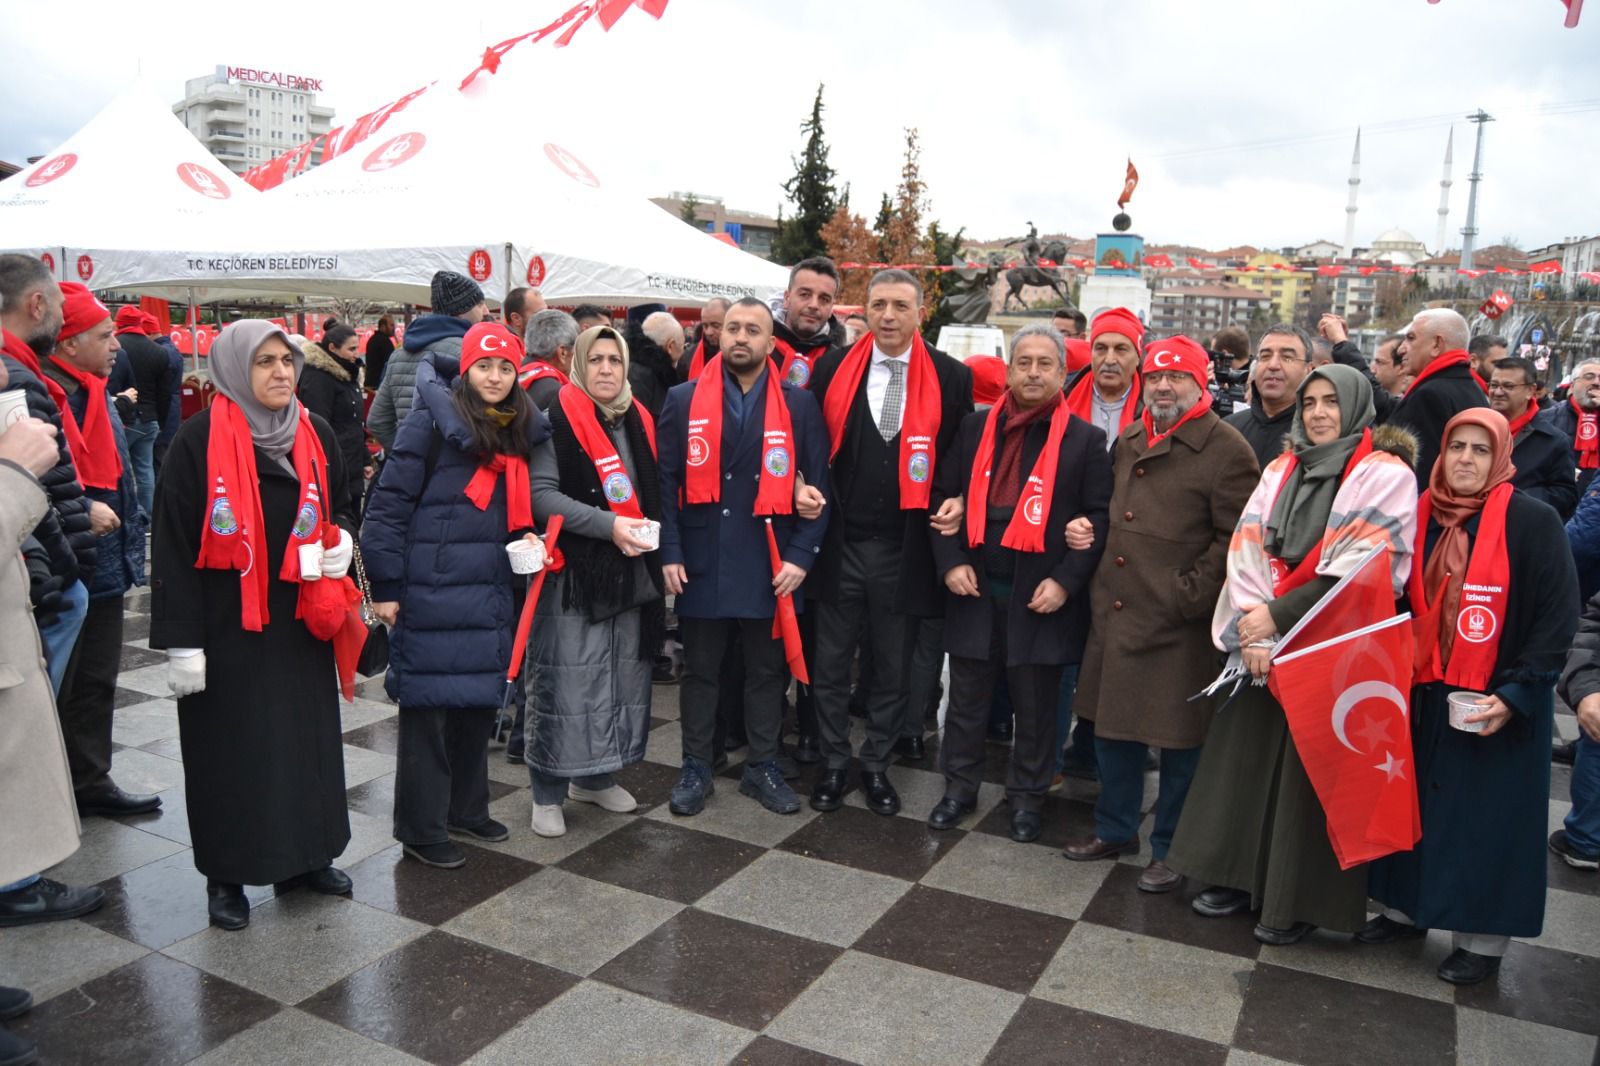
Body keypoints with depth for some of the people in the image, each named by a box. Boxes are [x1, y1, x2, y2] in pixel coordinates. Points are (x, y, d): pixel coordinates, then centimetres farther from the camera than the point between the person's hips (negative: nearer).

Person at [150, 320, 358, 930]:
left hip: (299, 620, 5)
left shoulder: (315, 434, 5)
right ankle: (226, 875, 22)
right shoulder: (200, 440, -10)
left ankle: (304, 856, 28)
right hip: (227, 622, -5)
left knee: (307, 735, 12)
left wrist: (340, 542, -4)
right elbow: (174, 543, -10)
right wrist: (182, 641, -13)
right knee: (231, 747, 5)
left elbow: (341, 507, 20)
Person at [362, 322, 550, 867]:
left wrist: (527, 536, 7)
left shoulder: (524, 428, 10)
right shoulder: (433, 420, -10)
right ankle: (421, 828, 16)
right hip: (430, 595, -6)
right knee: (428, 705, 3)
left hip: (490, 593, 6)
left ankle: (466, 807, 31)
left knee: (479, 700, 14)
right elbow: (390, 502, -11)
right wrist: (385, 585, -12)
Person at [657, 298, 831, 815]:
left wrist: (801, 555, -6)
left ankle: (763, 768, 26)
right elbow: (666, 481, 0)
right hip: (701, 564, 0)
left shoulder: (799, 404, 2)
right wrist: (670, 553, -7)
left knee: (767, 670, 12)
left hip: (771, 566, 0)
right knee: (701, 671, 11)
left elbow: (819, 484, 2)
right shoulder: (683, 400, 2)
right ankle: (696, 769, 25)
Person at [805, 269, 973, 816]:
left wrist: (956, 500, -9)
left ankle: (876, 764, 30)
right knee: (830, 664, 11)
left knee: (893, 669, 13)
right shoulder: (832, 368, 1)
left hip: (905, 549, 0)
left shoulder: (951, 378, -1)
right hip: (839, 543, 1)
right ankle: (834, 762, 28)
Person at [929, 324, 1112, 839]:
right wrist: (950, 561, -5)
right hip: (975, 588, 2)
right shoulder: (975, 427, 7)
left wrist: (1066, 581, -12)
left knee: (1035, 705, 9)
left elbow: (1098, 518, -3)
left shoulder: (1085, 439, 0)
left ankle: (1027, 796, 26)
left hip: (1041, 595, -2)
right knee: (968, 696, 12)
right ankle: (959, 787, 28)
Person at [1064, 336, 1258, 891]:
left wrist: (1189, 595, -16)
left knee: (1178, 741, 6)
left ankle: (1170, 849, 24)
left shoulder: (1227, 449, -10)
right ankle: (1115, 828, 35)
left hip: (1178, 625, -7)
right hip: (1113, 612, 7)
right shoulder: (1128, 441, 12)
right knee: (1110, 723, 17)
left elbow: (1233, 538, -13)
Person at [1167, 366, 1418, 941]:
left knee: (1308, 773, 1)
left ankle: (1296, 900, 14)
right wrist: (1255, 630, -12)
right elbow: (1247, 548, 1)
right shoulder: (1282, 469, 10)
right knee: (1246, 756, 9)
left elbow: (1363, 567, -15)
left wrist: (1278, 616, -15)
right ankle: (1237, 876, 23)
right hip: (1264, 641, 5)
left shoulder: (1386, 475, -6)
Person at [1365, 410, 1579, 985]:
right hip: (1424, 696, 5)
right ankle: (1406, 906, 30)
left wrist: (1514, 694, -18)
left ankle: (1482, 937, 19)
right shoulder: (1421, 516, 3)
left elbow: (1559, 617, -12)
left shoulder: (1531, 520, -11)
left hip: (1498, 704, -4)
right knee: (1417, 804, 13)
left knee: (1487, 816, 5)